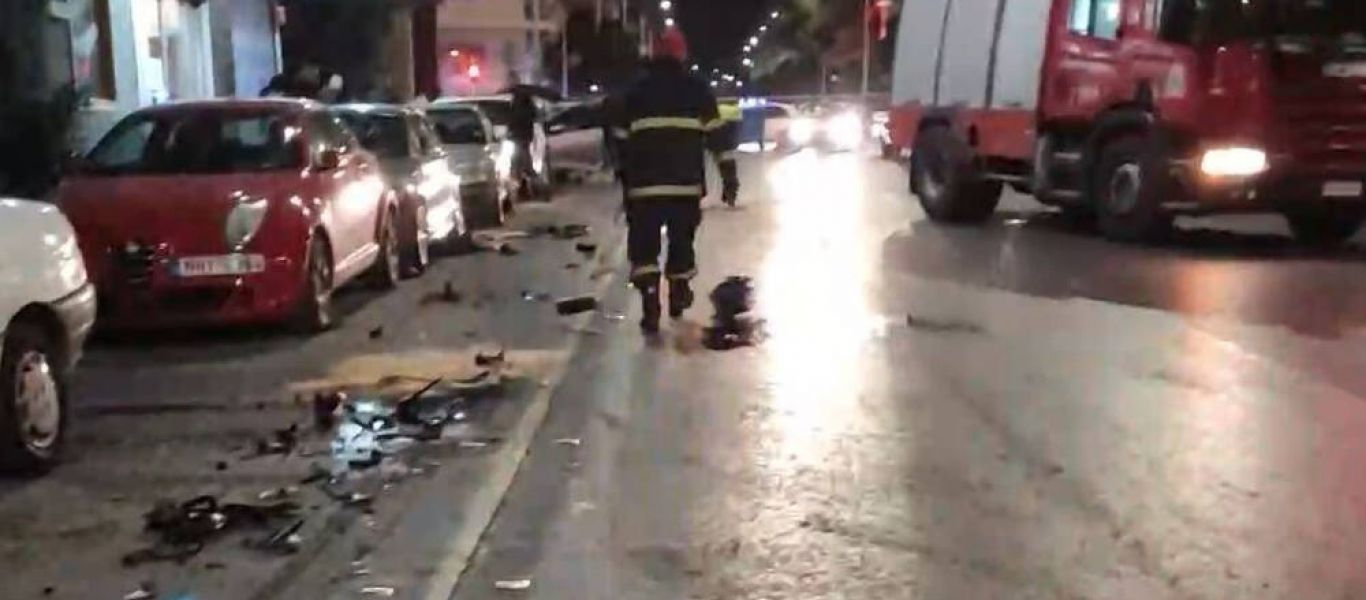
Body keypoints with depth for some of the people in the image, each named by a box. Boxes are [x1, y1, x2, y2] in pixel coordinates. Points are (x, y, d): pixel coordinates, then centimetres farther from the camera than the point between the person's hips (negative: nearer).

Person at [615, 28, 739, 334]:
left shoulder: (634, 92, 8)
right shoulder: (698, 90, 4)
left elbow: (621, 142, 11)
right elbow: (718, 136, 0)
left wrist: (625, 182, 20)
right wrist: (729, 176, 3)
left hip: (644, 186, 0)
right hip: (687, 184, 1)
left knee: (644, 247, 4)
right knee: (682, 242, 18)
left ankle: (650, 308, -12)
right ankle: (678, 298, 32)